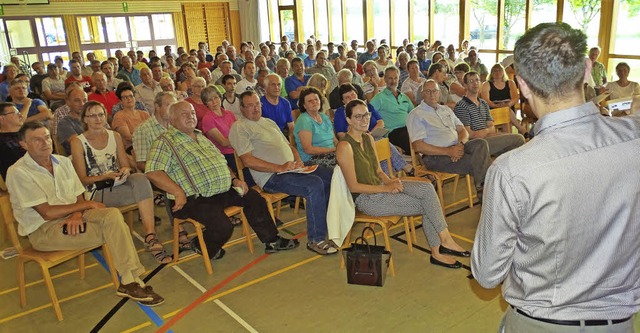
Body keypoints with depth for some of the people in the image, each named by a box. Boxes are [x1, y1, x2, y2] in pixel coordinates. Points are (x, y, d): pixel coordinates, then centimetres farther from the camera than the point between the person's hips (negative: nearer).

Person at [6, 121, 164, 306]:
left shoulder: (63, 161, 11)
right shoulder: (18, 172, -10)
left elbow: (79, 196, 9)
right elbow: (47, 213, -16)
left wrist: (77, 214, -14)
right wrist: (86, 205, -11)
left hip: (72, 218, 6)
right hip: (43, 231, -6)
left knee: (113, 215, -24)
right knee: (114, 228, -24)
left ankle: (129, 281, -22)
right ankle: (130, 280, -13)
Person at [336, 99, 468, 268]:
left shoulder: (368, 138, 9)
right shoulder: (345, 146, -16)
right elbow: (353, 186, -18)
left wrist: (390, 181, -7)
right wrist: (387, 187, -18)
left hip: (381, 186, 7)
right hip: (366, 199, -7)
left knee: (427, 188, -15)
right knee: (427, 205, -15)